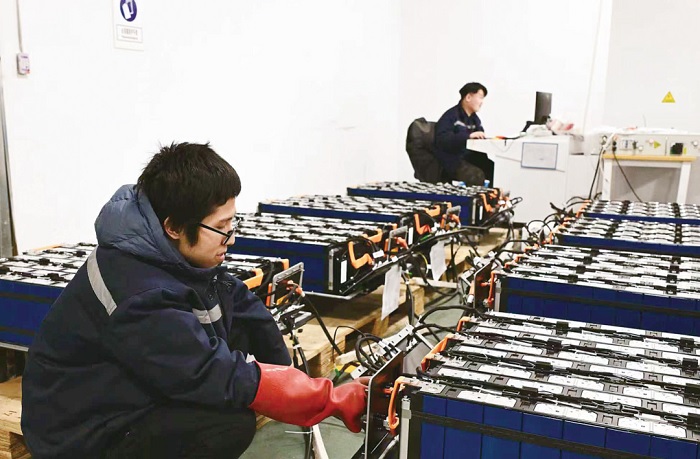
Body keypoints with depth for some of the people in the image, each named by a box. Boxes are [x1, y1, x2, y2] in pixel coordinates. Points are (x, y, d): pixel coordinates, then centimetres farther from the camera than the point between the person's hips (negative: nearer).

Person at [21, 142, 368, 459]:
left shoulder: (171, 251, -8)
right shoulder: (141, 298, -32)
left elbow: (241, 302, 2)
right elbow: (224, 380, -31)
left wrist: (285, 376, -2)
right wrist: (334, 400, -25)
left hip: (131, 392, 9)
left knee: (243, 327, -4)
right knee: (232, 423, -28)